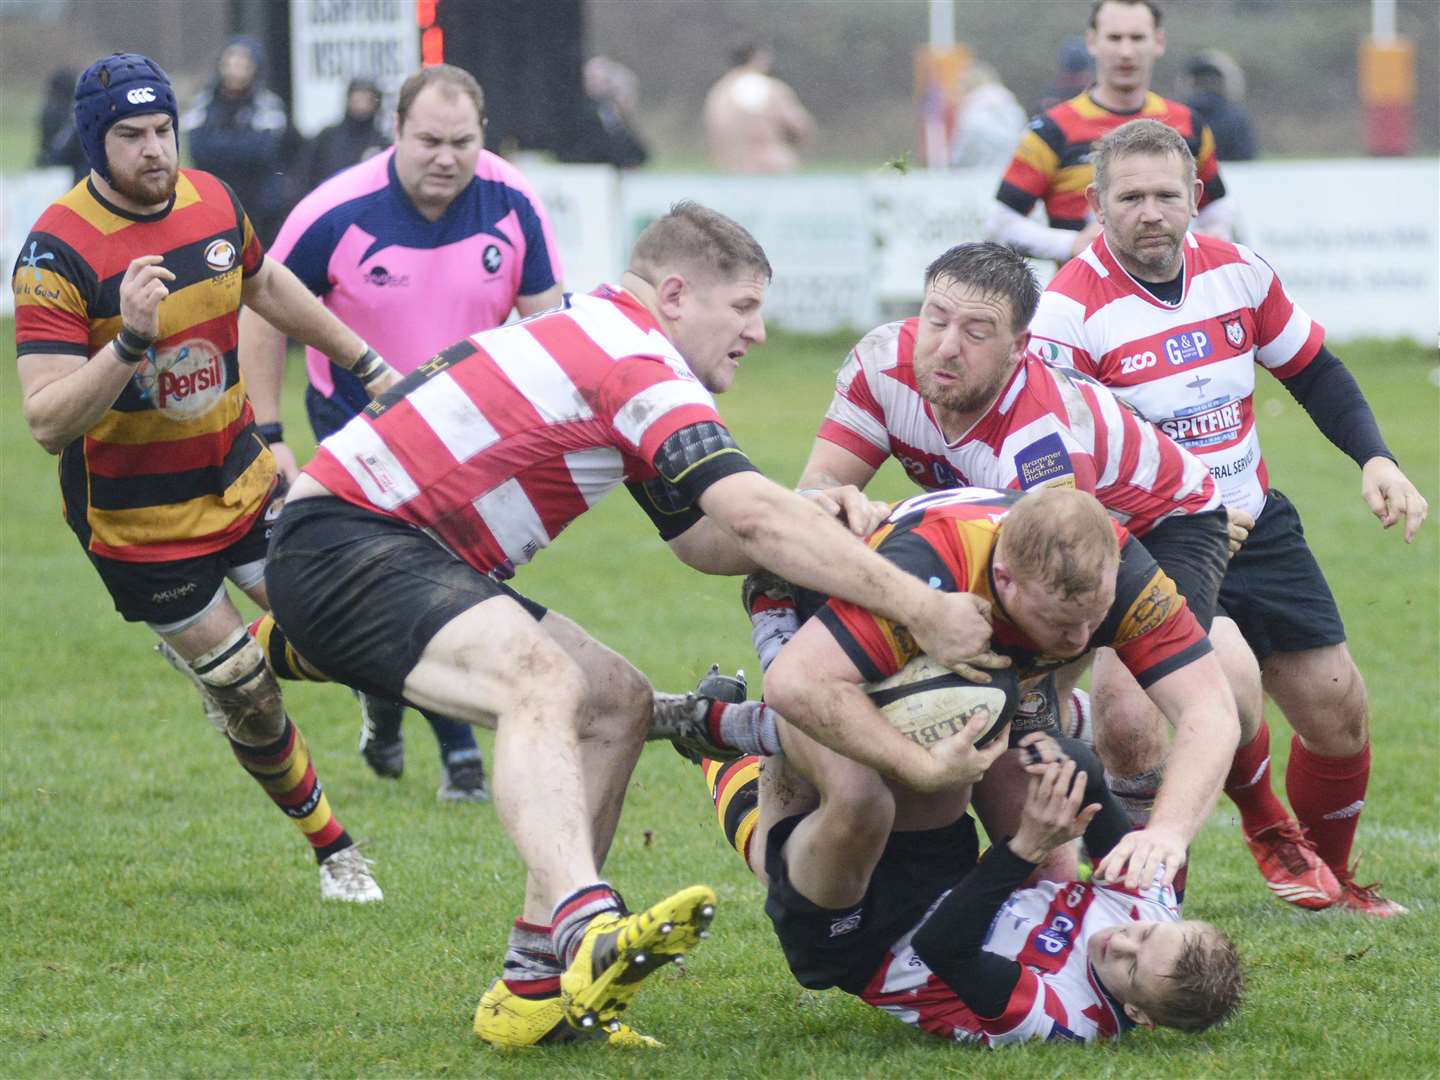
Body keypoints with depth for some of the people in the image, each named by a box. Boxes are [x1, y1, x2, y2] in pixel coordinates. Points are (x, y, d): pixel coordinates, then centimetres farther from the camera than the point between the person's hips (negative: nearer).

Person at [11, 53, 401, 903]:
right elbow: (48, 422, -29)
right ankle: (332, 849, 24)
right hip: (138, 520, -5)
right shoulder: (60, 252, -25)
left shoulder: (211, 201, -5)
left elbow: (266, 285, 18)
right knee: (249, 699, 1)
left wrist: (364, 361, 25)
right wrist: (130, 340, -42)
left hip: (240, 475, 6)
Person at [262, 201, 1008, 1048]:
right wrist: (922, 610, -27)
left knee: (616, 702, 11)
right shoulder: (636, 367, -17)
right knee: (539, 680, -34)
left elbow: (704, 539, 18)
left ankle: (535, 986, 7)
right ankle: (590, 931, -56)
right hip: (340, 542, -11)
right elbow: (753, 516, -29)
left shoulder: (600, 337, 16)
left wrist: (825, 523, -1)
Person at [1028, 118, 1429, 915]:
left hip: (1255, 528, 5)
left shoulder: (1237, 273, -1)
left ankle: (1327, 875, 27)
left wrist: (1374, 459, 1)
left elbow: (1313, 371, 13)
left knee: (1338, 714, 3)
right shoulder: (1072, 311, -18)